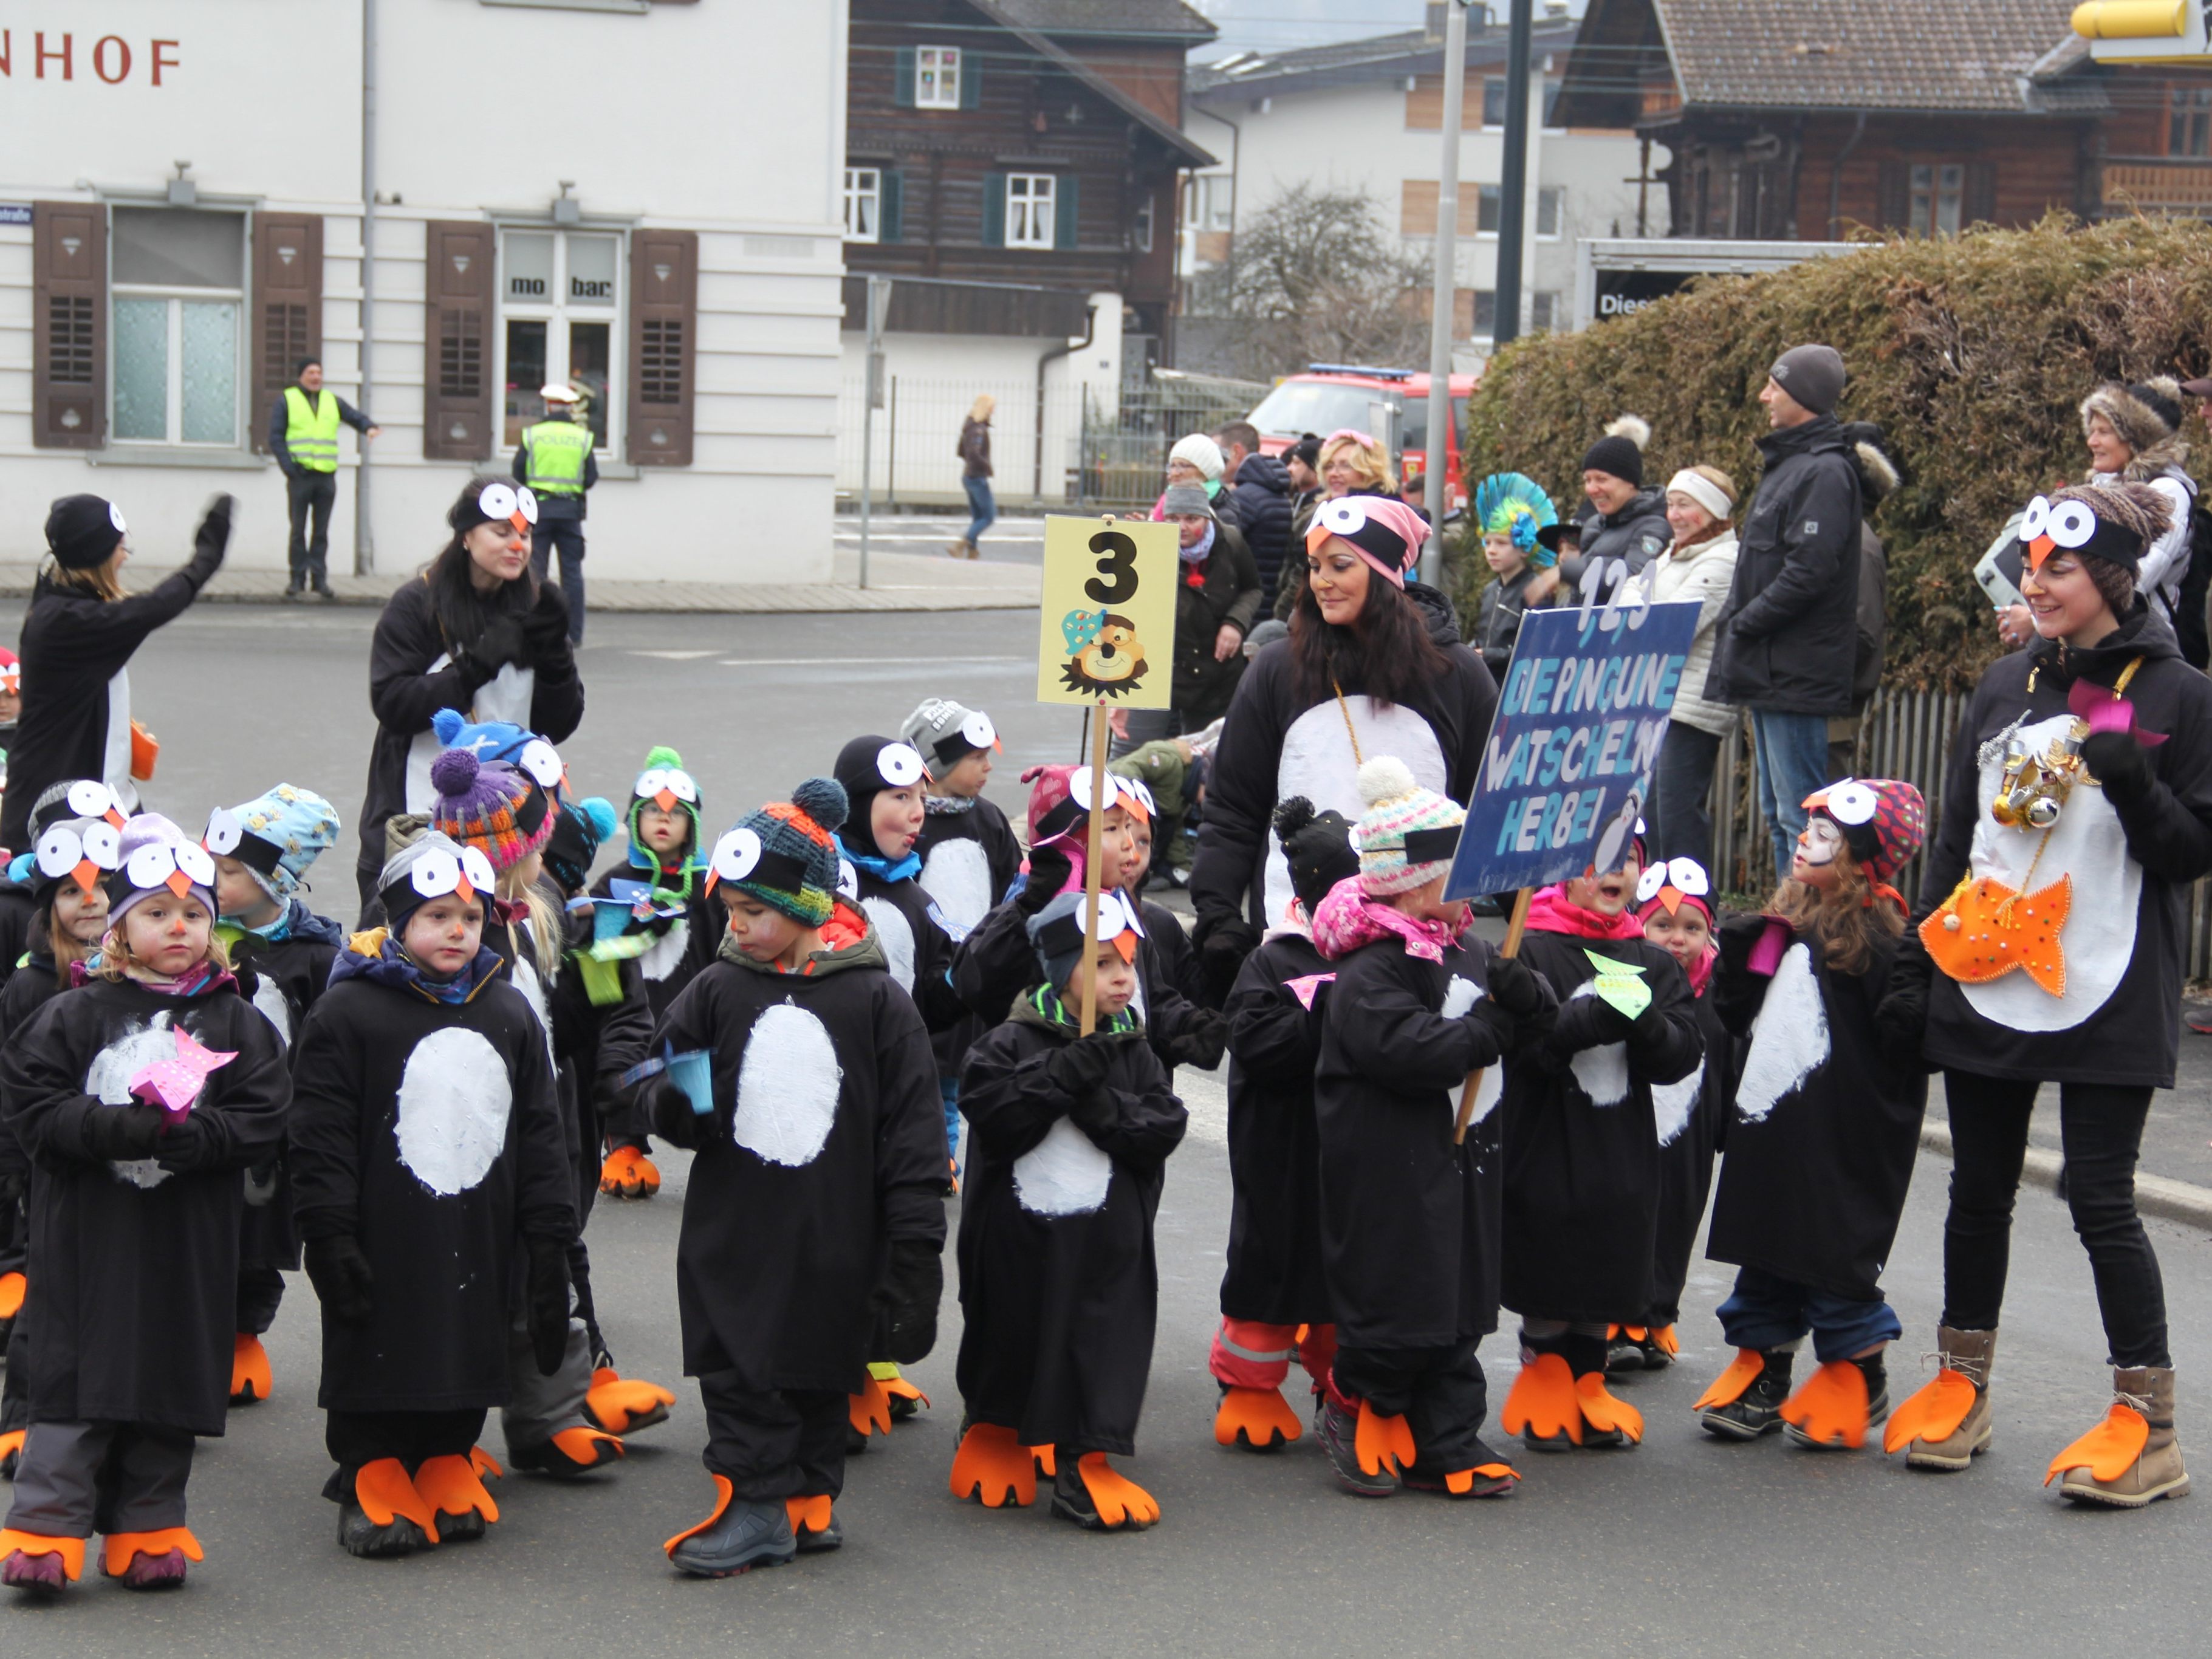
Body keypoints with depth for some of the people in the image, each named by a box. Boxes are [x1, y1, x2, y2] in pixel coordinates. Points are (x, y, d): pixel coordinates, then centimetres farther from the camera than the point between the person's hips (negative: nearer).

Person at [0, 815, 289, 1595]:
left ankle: (147, 1531, 17)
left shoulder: (236, 1024, 5)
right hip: (89, 1234, -2)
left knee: (173, 1380, 7)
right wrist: (133, 1128, -19)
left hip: (190, 1241, 2)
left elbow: (261, 1121, -3)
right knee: (75, 1382, -2)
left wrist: (185, 1135, -19)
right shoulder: (76, 1016, 1)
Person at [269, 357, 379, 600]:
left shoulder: (332, 401, 15)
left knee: (321, 532, 5)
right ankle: (298, 578, 7)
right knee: (298, 530, 1)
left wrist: (368, 427, -12)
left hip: (326, 477, 3)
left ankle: (319, 578, 9)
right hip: (300, 475, -3)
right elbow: (276, 437, 0)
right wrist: (289, 467, -11)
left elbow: (355, 416, 12)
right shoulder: (286, 401, 4)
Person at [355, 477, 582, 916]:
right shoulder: (416, 604, -1)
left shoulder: (533, 610, 9)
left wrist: (554, 654, -10)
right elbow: (392, 705, -11)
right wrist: (478, 664, -18)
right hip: (416, 822, -3)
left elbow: (558, 726, 6)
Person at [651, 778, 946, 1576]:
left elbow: (911, 1128, -3)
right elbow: (668, 1105, 7)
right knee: (739, 1375, 0)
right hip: (733, 1237, 2)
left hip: (834, 1241, -2)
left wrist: (914, 1246, -5)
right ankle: (757, 1503, 8)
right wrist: (675, 1104, -19)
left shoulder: (875, 1000, -5)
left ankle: (810, 1498, 24)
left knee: (822, 1373, 11)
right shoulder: (716, 993, 1)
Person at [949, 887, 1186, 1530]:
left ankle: (1083, 1466, 6)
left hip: (1106, 1241, 2)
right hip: (1018, 1233, -2)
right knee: (1010, 1337, 14)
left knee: (1100, 1343, -1)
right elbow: (991, 1114, -20)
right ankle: (992, 1435, 36)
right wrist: (1067, 1073, -24)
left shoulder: (1133, 1053, 4)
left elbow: (1161, 1128, -6)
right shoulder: (1012, 1042, -6)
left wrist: (1098, 1104, -21)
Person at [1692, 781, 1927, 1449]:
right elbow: (1738, 1016, 17)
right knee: (1764, 1256, 14)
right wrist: (1738, 958, 2)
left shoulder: (1877, 938, -14)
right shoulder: (1781, 925, 10)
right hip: (1767, 1126, 7)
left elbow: (1901, 1043, -18)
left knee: (1837, 1256, 2)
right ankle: (1762, 1375, 27)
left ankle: (1861, 1381, 19)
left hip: (1839, 1143, -7)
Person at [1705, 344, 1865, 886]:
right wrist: (1738, 623, 11)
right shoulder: (1787, 464, 18)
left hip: (1795, 674, -11)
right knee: (1778, 812, 14)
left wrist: (1743, 623, -15)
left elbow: (1810, 571, -23)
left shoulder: (1824, 471, -14)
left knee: (1799, 815, -10)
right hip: (1769, 670, 11)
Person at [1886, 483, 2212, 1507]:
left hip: (2109, 996, -5)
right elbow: (1955, 837, 16)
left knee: (2101, 1198, -5)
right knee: (1979, 1189, 11)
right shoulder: (2005, 688, 11)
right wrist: (1915, 961, 13)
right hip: (1985, 982, 5)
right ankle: (1960, 1386, 25)